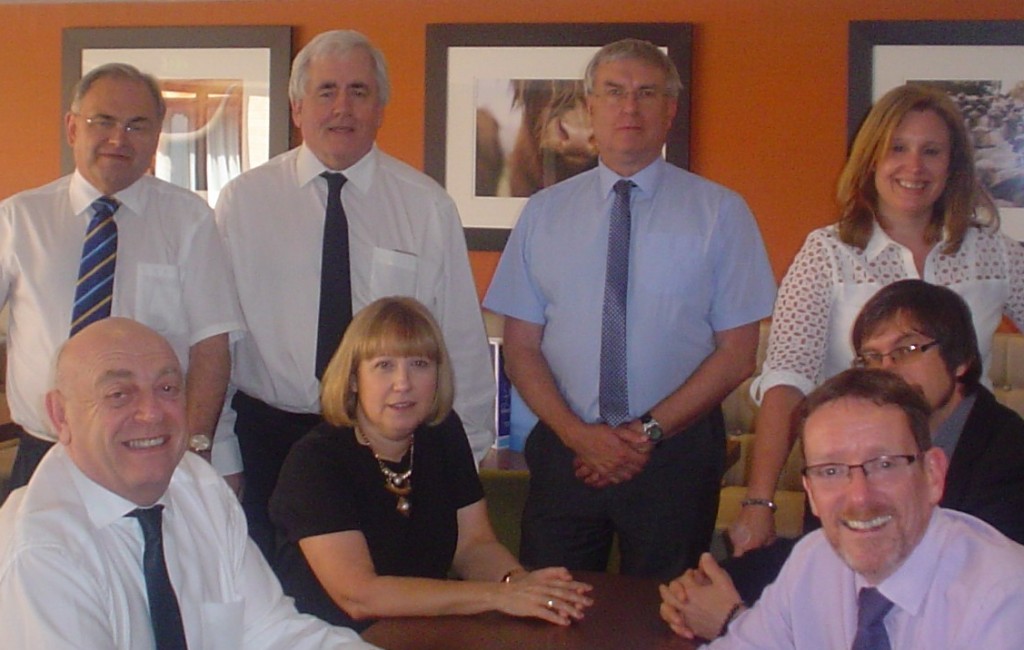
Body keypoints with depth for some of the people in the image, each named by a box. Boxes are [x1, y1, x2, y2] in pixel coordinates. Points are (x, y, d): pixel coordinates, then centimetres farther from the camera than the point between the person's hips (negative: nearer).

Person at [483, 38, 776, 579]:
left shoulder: (720, 212, 0)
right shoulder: (543, 213, 5)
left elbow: (737, 354, -2)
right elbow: (521, 347, 3)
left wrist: (649, 432, -11)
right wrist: (577, 433, -12)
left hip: (675, 453, -1)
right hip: (564, 452, 1)